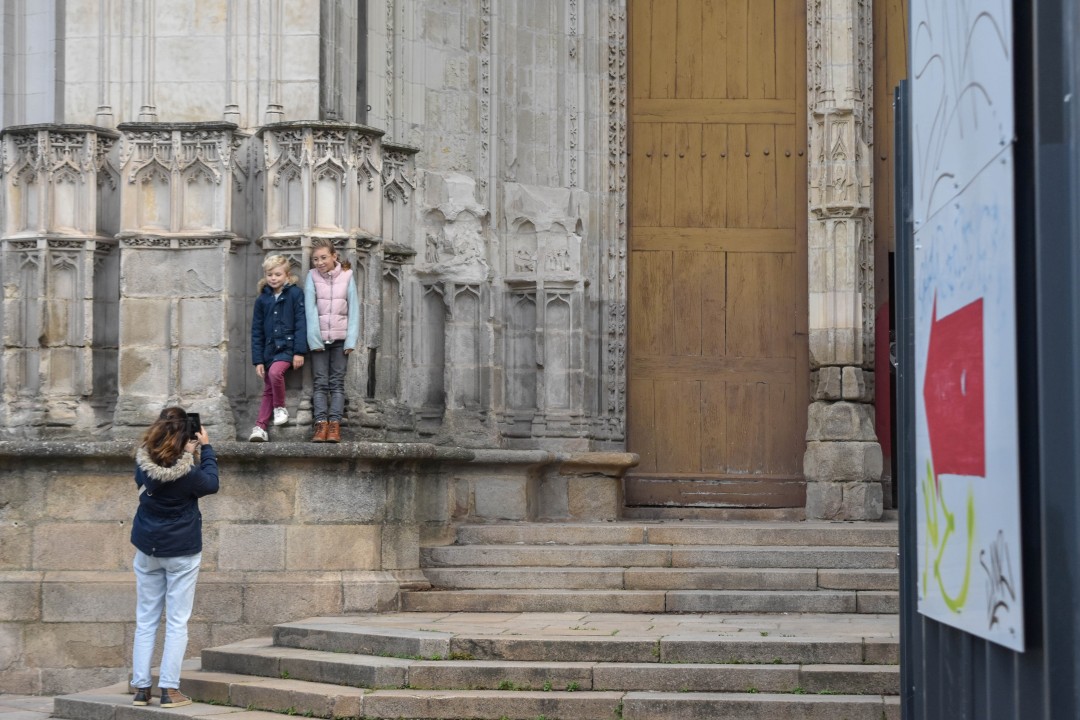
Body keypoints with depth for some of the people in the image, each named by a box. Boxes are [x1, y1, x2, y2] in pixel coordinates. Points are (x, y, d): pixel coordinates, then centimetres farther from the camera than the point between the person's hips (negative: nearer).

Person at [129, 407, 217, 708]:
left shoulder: (143, 461, -9)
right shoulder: (186, 471, -20)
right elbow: (211, 484, -3)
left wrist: (188, 454, 5)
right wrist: (205, 448, 5)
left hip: (147, 550, 4)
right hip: (181, 551, -4)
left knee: (145, 621, 11)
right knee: (177, 622, 3)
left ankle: (141, 687, 10)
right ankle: (169, 689, -1)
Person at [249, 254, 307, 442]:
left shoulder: (295, 293, -4)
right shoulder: (262, 299, 8)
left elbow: (301, 323, -7)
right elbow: (256, 331, 10)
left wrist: (299, 352, -14)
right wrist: (258, 360, 4)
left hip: (288, 347, -5)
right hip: (269, 349, 5)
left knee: (275, 372, -30)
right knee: (268, 391, 6)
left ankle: (280, 407, -9)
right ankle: (260, 428, 4)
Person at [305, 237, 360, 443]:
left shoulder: (347, 276, 0)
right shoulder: (312, 276, -1)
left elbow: (353, 308, 0)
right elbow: (310, 309, -6)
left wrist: (351, 340, -6)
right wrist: (314, 339, -13)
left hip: (340, 338, 0)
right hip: (319, 338, 0)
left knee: (337, 382, 0)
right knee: (320, 383, -3)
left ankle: (335, 425, -4)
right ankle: (321, 424, -7)